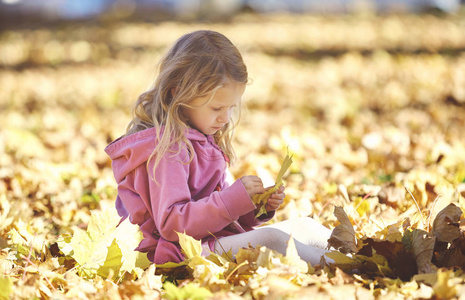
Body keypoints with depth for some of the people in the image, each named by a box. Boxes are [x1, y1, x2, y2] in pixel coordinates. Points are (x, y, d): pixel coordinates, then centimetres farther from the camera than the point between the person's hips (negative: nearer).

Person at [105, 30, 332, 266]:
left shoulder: (202, 140, 18)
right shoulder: (166, 148, -15)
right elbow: (171, 223, -23)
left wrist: (257, 207, 2)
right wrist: (236, 198, -25)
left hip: (218, 241, 11)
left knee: (302, 226, 9)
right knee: (270, 239, -29)